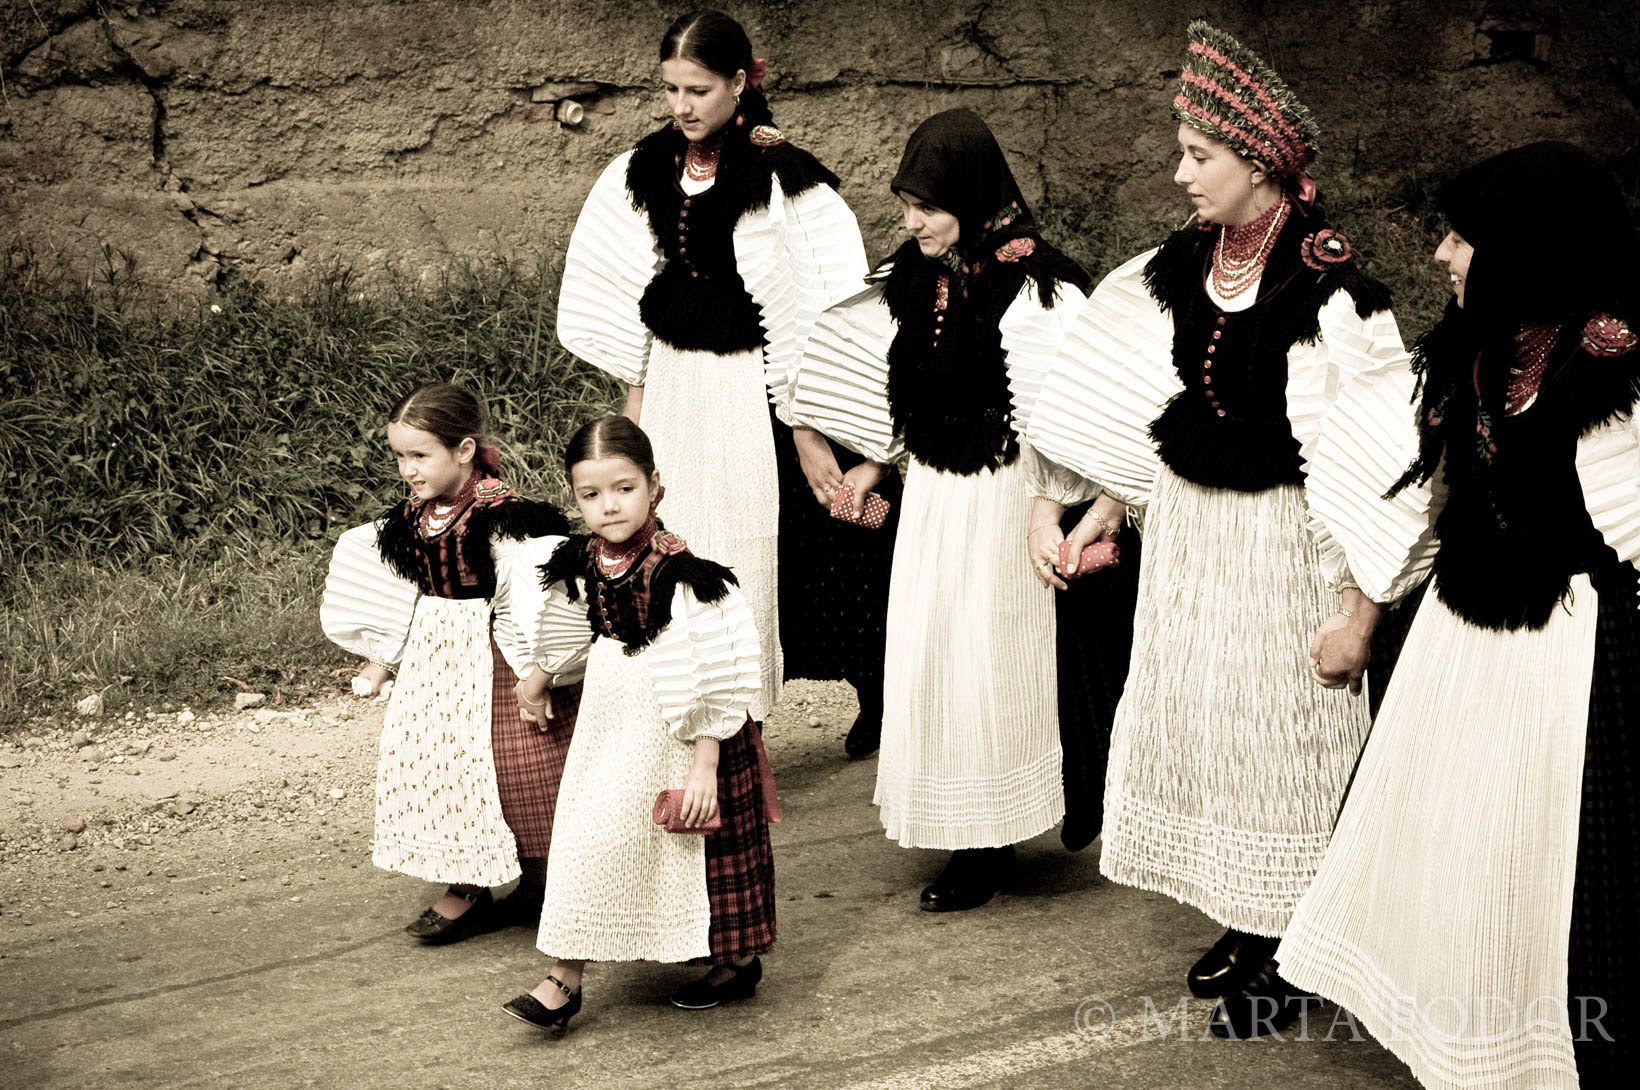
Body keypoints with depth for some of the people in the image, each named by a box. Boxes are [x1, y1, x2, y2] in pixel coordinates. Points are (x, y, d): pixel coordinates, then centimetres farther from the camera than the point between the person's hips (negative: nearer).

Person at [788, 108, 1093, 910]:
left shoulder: (1032, 286, -18)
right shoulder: (917, 277, 2)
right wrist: (874, 462, 19)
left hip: (997, 491, -7)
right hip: (931, 488, 7)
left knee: (983, 658, 0)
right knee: (925, 654, 10)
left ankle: (989, 844, 12)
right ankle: (955, 829, 23)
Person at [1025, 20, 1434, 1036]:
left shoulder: (1330, 293, -21)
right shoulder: (1184, 266, 0)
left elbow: (1377, 462, -20)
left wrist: (1360, 608, -19)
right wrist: (1110, 506, 11)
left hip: (1275, 542, -7)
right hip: (1185, 525, 7)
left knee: (1275, 733, 3)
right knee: (1193, 718, 15)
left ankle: (1285, 960, 19)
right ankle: (1244, 924, 32)